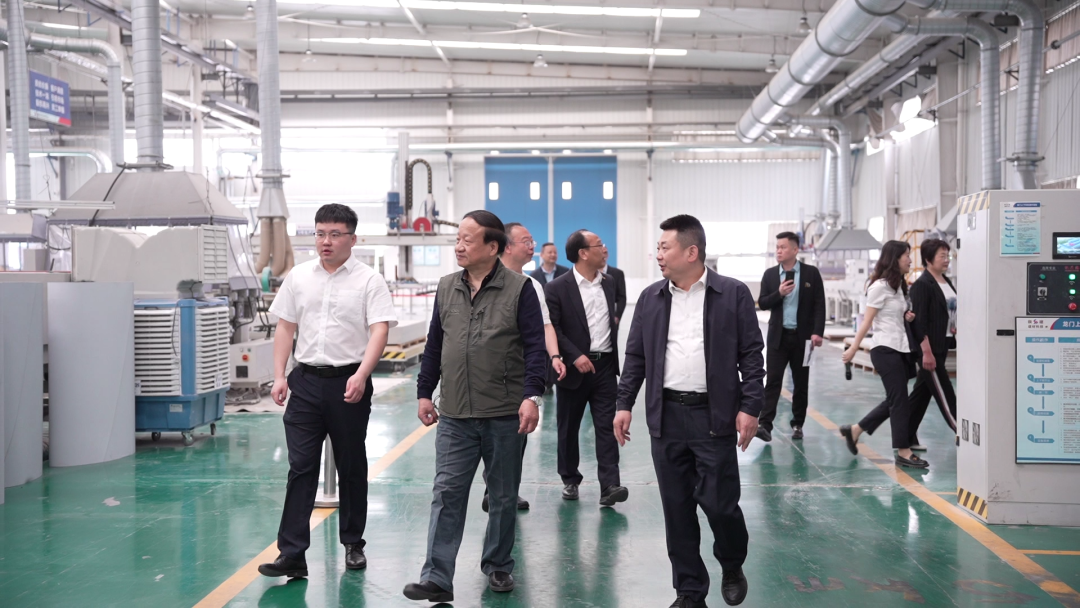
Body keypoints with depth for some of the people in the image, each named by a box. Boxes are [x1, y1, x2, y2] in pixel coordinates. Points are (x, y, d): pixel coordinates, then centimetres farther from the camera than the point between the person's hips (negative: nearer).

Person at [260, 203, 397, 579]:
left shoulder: (369, 281, -4)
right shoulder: (298, 277, 8)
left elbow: (379, 330, -13)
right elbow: (285, 327, 12)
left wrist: (361, 375, -26)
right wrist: (279, 376, 3)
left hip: (349, 382, -2)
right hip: (306, 380, 3)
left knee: (352, 467, 10)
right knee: (300, 467, -1)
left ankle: (353, 545, 25)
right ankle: (292, 555, 0)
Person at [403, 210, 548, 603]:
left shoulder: (519, 289, -5)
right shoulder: (447, 288, 8)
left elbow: (535, 346, -8)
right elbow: (434, 345, 13)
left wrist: (532, 396, -16)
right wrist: (424, 393, 12)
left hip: (504, 415, -3)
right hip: (454, 415, 3)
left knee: (503, 496, 11)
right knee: (446, 494, -1)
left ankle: (498, 566, 28)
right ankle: (437, 578, 0)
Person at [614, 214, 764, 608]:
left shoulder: (733, 294, -3)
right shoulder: (650, 298, 7)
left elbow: (751, 354, -2)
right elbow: (635, 356, 11)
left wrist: (751, 407, -8)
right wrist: (625, 404, 6)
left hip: (714, 416, -3)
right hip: (666, 416, 3)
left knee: (719, 502, -2)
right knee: (677, 507, 7)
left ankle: (732, 567, 29)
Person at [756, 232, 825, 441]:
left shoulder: (811, 273, -1)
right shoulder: (770, 274, 5)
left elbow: (819, 305, -3)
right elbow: (762, 303, 3)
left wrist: (817, 332, -12)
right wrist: (779, 293, -15)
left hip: (802, 335, 0)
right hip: (778, 335, 1)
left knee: (801, 382, 7)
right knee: (773, 380, -7)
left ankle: (797, 424, 18)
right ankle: (764, 424, -12)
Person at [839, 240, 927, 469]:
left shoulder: (899, 286, 15)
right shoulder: (880, 287, -10)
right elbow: (867, 321, -11)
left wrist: (907, 317, 3)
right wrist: (853, 348, -13)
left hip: (901, 349, 9)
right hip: (886, 349, -9)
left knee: (894, 401, 11)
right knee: (899, 400, -6)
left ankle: (854, 430, 21)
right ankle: (903, 452, 0)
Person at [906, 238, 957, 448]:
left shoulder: (946, 282, 13)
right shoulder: (922, 285, -13)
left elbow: (952, 311, 25)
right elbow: (920, 320, -17)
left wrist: (956, 328, 4)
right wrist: (926, 352, -21)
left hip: (943, 345, 9)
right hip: (929, 347, -9)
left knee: (922, 393, 12)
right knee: (945, 394, -4)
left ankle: (908, 437, 19)